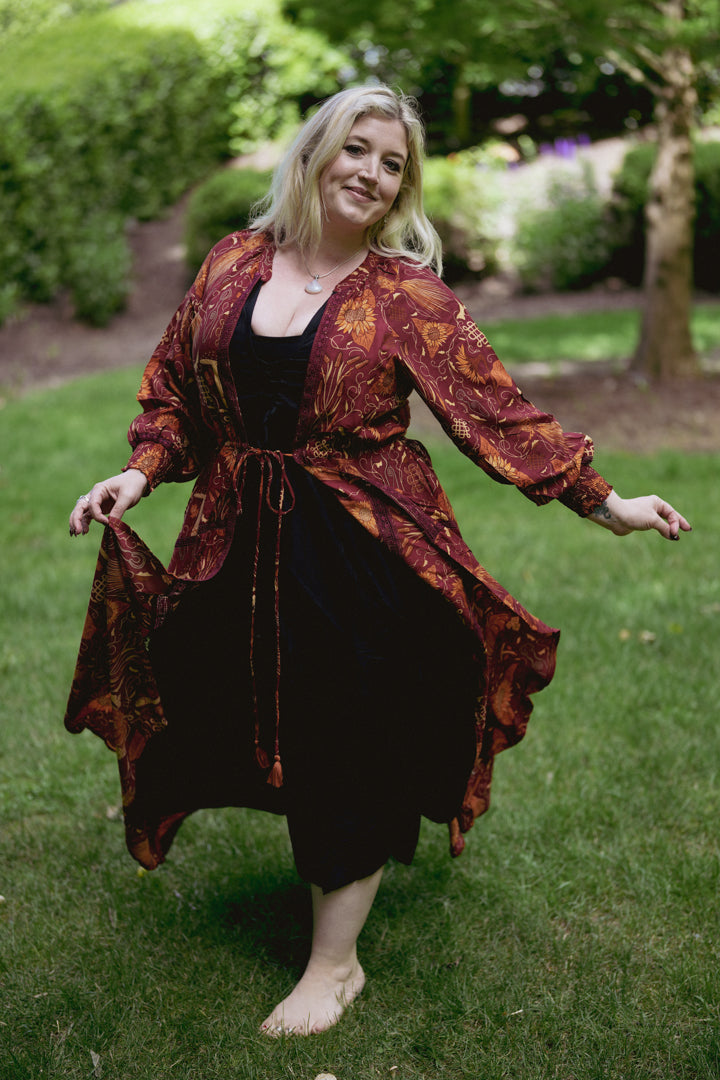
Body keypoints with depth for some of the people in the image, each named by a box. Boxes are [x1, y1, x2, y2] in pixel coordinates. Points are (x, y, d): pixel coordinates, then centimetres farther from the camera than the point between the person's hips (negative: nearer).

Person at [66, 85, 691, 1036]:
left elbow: (496, 408, -7)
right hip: (247, 547, 4)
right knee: (270, 733, 13)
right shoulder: (234, 264, 4)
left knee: (348, 750, 3)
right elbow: (176, 386, 11)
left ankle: (335, 960, 21)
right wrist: (140, 471, -4)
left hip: (363, 552, -3)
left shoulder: (408, 294, -6)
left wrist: (602, 501, -10)